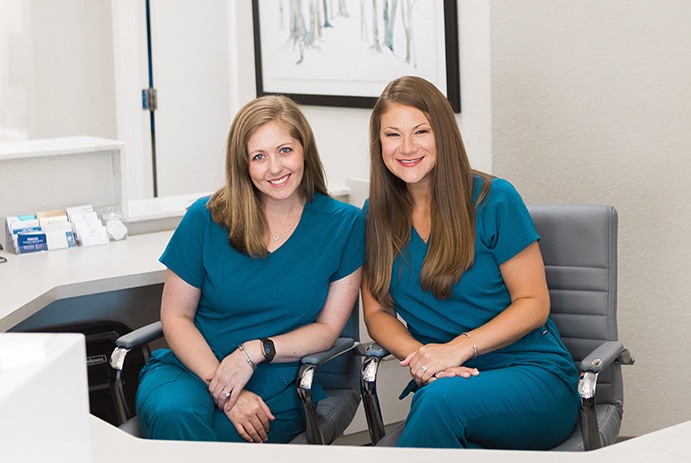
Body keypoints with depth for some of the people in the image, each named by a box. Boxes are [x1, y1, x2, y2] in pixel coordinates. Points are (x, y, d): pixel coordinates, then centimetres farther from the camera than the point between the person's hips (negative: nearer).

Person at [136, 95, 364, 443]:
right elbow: (176, 316, 2)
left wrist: (255, 352, -14)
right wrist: (222, 390, -13)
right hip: (191, 369, 1)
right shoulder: (206, 218, 0)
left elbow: (329, 327, 3)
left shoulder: (344, 225, 1)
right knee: (174, 417, -35)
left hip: (276, 389, -1)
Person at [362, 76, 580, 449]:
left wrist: (459, 348, -17)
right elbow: (377, 312, 10)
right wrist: (418, 357, -12)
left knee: (440, 399, -36)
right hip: (442, 381, 3)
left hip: (534, 374, -2)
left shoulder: (494, 200, -4)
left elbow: (533, 304, -3)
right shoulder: (376, 215, 8)